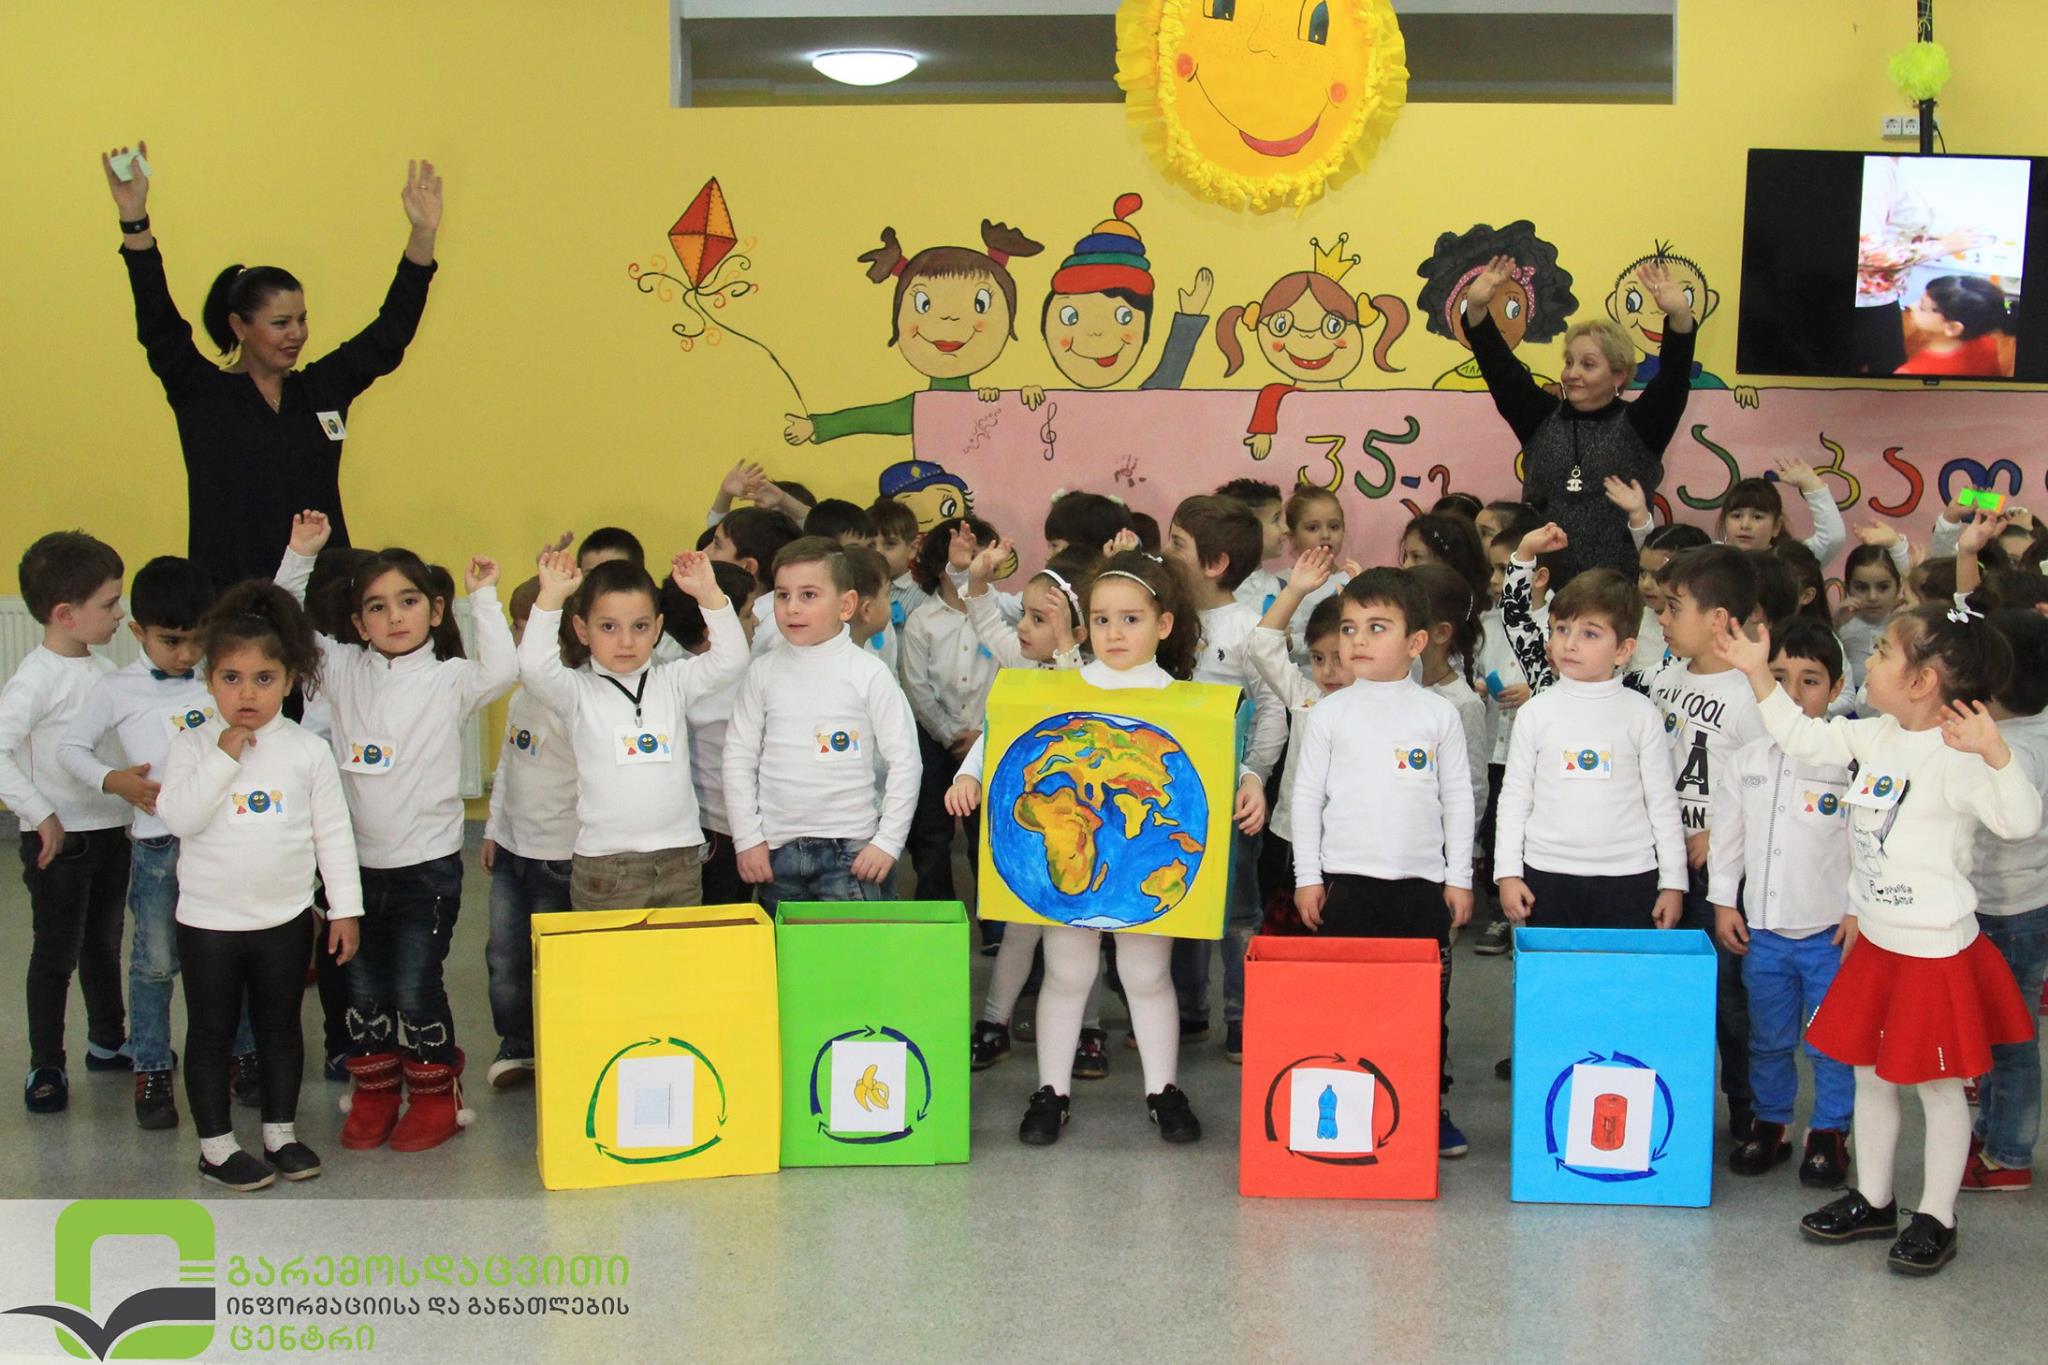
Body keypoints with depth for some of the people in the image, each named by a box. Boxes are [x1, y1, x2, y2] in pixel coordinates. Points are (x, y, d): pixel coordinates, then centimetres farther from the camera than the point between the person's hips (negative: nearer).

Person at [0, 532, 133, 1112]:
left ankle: (107, 1041, 35)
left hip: (112, 831, 7)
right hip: (59, 841, -7)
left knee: (104, 944, 20)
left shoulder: (103, 669, 6)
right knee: (56, 955, 4)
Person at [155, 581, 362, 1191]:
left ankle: (281, 1130, 28)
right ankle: (216, 1145, 18)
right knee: (211, 1030, 7)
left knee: (280, 1024, 14)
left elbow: (333, 833, 1)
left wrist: (346, 908, 0)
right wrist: (225, 756, -22)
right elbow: (178, 816, -20)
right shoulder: (192, 746, -6)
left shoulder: (308, 751, -3)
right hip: (208, 918, -1)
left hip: (286, 917, 2)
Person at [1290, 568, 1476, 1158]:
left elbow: (1458, 798, 7)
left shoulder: (1439, 713, 3)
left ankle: (1431, 1106, 16)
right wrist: (1307, 877, 0)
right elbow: (1307, 796, 4)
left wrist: (1459, 878, 4)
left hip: (1423, 881, 0)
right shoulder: (1331, 713, 2)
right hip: (1347, 882, 0)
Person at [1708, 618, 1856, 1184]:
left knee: (1831, 1041, 7)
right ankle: (1771, 1125, 29)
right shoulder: (1748, 761, 2)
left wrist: (1859, 912, -7)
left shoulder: (1850, 762, -8)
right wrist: (1723, 902, 6)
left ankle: (1829, 1133, 22)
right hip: (1762, 929, 3)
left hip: (1829, 932, -3)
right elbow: (1727, 834, 9)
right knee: (1768, 1039, 14)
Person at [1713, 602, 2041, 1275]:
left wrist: (1996, 752, -48)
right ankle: (1873, 1200, 33)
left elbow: (2020, 820, -33)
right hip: (1876, 942, 8)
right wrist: (1757, 672, 9)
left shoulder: (1955, 757, -22)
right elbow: (1804, 736, 14)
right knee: (1870, 1074, 18)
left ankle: (1936, 1219, 20)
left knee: (1938, 1085, 6)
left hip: (1936, 951, -8)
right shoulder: (1877, 737, 2)